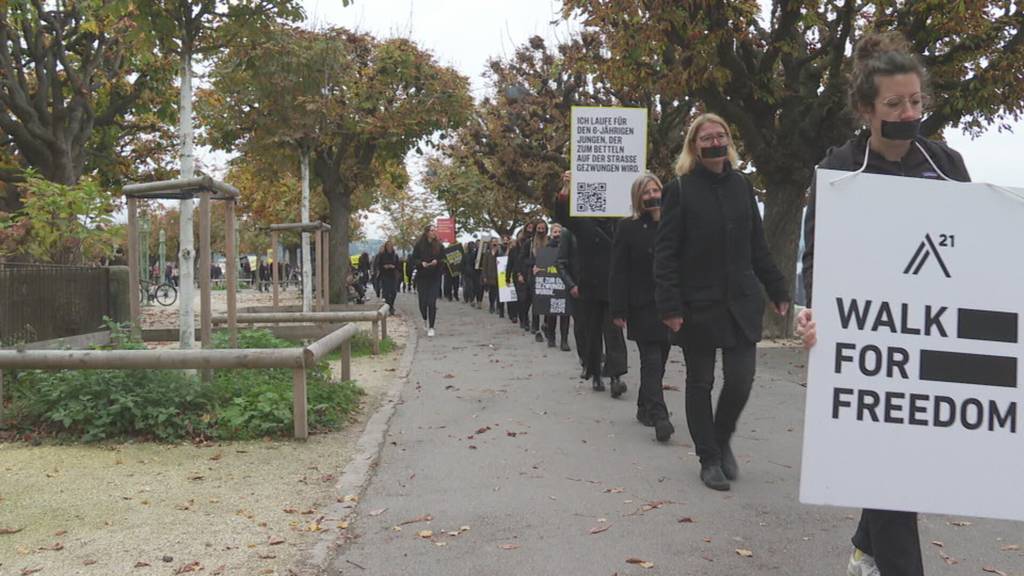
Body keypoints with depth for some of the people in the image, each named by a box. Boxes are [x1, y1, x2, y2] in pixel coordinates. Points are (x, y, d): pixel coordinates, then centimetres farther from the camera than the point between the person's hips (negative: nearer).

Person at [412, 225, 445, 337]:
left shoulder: (439, 246, 2)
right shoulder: (419, 245, -1)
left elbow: (444, 260, 6)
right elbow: (413, 259, 1)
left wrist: (437, 262, -14)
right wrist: (421, 263, -16)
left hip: (435, 278, 0)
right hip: (422, 277, 0)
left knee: (432, 302, -7)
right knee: (423, 301, 4)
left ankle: (431, 327, 0)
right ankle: (425, 319, 35)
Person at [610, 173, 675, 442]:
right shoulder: (627, 228, -2)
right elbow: (618, 272, -5)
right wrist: (618, 310, -11)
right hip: (642, 306, -4)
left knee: (659, 359, 11)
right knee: (652, 360, -9)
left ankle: (644, 408, 27)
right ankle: (659, 416, -13)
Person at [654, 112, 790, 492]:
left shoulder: (741, 185, 9)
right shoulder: (680, 189, -4)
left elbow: (757, 245, 14)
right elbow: (664, 251, -7)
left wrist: (778, 291, 11)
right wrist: (669, 305, -15)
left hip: (741, 302, 3)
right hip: (698, 304, -3)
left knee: (740, 380, -1)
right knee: (700, 383, 6)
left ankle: (722, 440, 26)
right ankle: (709, 459, 21)